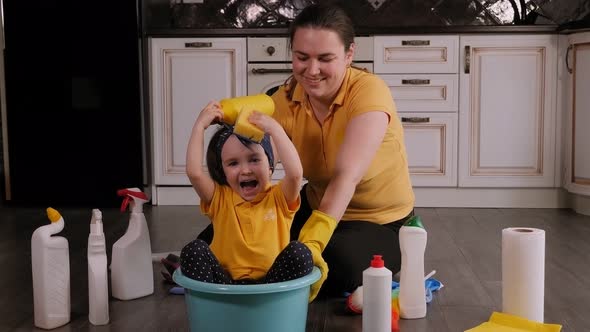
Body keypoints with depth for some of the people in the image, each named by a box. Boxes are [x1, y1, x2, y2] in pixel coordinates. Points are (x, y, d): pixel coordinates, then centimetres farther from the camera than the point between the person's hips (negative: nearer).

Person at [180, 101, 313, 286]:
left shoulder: (279, 198, 7)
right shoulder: (219, 199, 10)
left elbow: (295, 173, -16)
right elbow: (194, 172, -8)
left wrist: (275, 129, -11)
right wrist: (200, 125, -2)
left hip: (272, 284, -1)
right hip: (224, 283, 1)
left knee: (299, 252, -26)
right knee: (194, 250, -22)